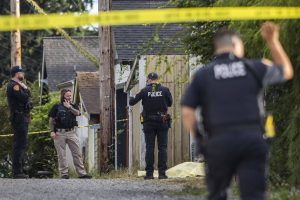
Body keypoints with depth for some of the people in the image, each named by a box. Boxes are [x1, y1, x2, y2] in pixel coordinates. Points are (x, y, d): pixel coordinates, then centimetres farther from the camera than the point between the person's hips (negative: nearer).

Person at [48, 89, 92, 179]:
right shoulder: (57, 107, 4)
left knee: (77, 153, -1)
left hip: (71, 132, 3)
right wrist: (52, 131, -6)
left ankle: (81, 173, 0)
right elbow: (51, 120, 2)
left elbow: (77, 113, -8)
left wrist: (69, 107, -15)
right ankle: (64, 173, 5)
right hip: (60, 133, -3)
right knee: (61, 155, 0)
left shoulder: (73, 106, 13)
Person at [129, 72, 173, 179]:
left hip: (148, 123, 0)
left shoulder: (144, 91, -5)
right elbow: (170, 103, 9)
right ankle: (162, 172, -3)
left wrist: (131, 98, 21)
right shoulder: (165, 90, -4)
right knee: (162, 147, 3)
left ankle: (149, 173, -1)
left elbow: (132, 102, -1)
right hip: (162, 122, 0)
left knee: (149, 148, 3)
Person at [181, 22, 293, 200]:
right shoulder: (255, 68, 9)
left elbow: (187, 112, 0)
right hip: (252, 140, 0)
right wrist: (273, 42, 33)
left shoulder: (202, 75, 8)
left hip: (219, 142, 0)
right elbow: (286, 72, 27)